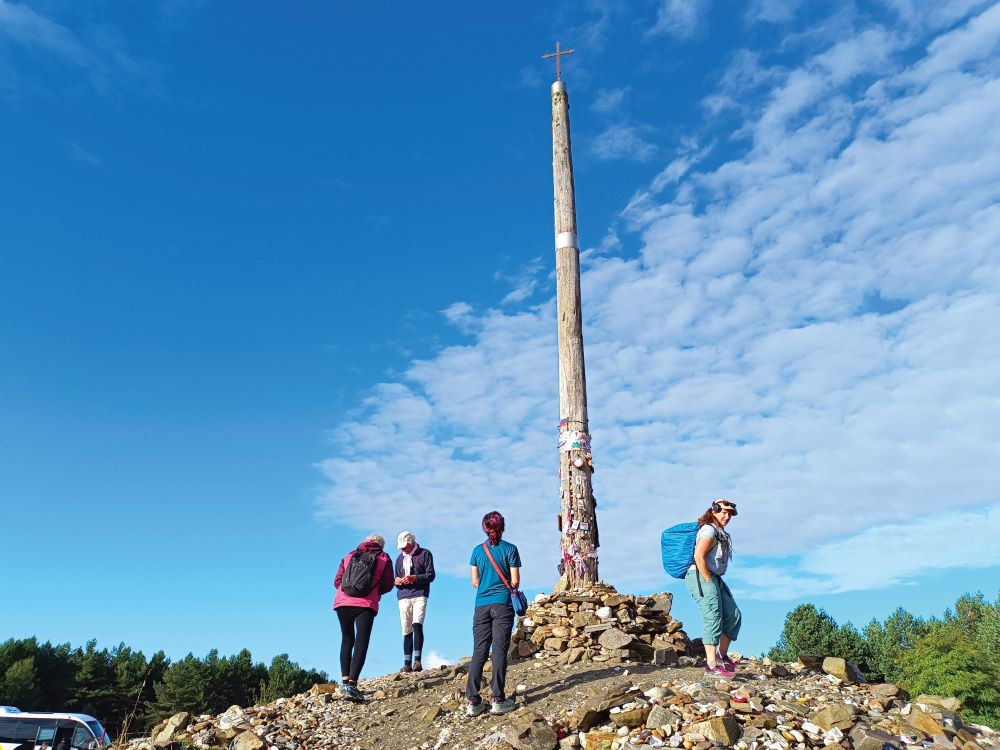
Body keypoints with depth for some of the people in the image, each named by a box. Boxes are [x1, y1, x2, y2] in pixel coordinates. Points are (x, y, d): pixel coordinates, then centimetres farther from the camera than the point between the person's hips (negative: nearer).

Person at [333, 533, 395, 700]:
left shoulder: (349, 556, 20)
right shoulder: (384, 559, 14)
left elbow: (337, 581, 14)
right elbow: (388, 585, 9)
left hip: (342, 602, 3)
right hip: (366, 605, -3)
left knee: (347, 640, 18)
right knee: (361, 643, -4)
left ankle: (345, 680, 8)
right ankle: (352, 684, -18)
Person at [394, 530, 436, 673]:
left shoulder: (425, 554, 6)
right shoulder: (400, 558, 22)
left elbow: (431, 575, -1)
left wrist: (414, 578, -14)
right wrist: (396, 581, 1)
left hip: (419, 595, -4)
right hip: (403, 597, 5)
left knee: (417, 625, -20)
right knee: (406, 631, 2)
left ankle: (417, 660, -19)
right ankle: (407, 664, 4)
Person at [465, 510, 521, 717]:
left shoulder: (478, 550, 5)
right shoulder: (510, 549, -3)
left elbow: (475, 582, 6)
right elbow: (515, 582, -4)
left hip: (482, 605, 3)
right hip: (503, 605, -3)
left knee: (478, 652, 5)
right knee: (500, 651, 1)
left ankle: (473, 701, 3)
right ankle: (497, 700, 1)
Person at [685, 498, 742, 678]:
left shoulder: (721, 533, 19)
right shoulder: (709, 530, -12)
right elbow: (699, 556, -23)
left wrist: (715, 581, 13)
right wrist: (709, 580, -20)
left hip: (715, 579, 10)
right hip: (702, 578, -10)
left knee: (733, 615, 9)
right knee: (713, 620, -11)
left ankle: (722, 655, 22)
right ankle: (711, 665, -8)